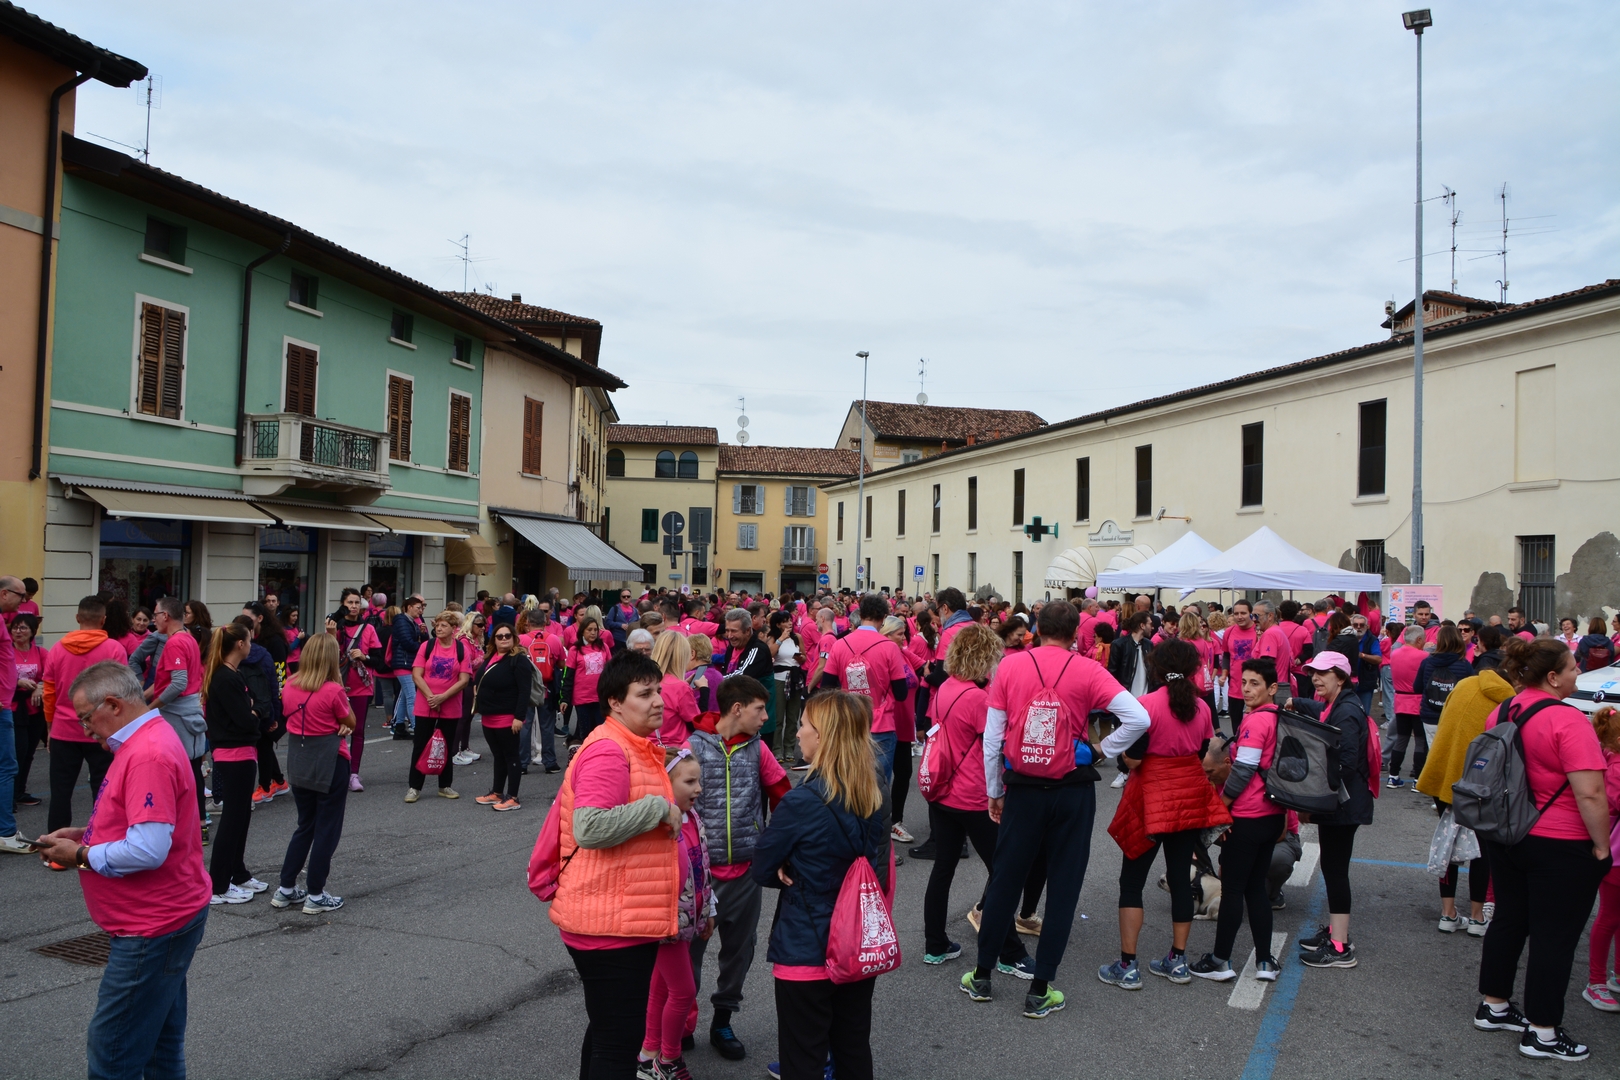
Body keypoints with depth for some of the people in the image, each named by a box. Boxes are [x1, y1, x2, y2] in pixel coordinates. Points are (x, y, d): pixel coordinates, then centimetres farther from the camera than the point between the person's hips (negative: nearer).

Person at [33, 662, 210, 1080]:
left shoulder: (148, 755, -23)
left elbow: (148, 850, -27)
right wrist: (85, 834, 9)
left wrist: (81, 855, -13)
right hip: (163, 918, 10)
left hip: (152, 930, -10)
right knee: (161, 1046, 18)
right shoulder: (148, 741, 11)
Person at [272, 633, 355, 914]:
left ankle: (286, 889, 23)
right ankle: (316, 896, 10)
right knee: (327, 829, 5)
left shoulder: (289, 686, -2)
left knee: (305, 825, 20)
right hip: (331, 764, -6)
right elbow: (350, 723, -6)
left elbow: (289, 715, 12)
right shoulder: (333, 691, -18)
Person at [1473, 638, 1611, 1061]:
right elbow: (1590, 794, -24)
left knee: (1508, 919, 18)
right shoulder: (1567, 720, -22)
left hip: (1505, 837, 7)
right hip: (1560, 847, -7)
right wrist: (1602, 846, -12)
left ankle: (1493, 1007, 30)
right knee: (1555, 936, 5)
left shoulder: (1501, 713, 3)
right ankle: (1542, 1032, 14)